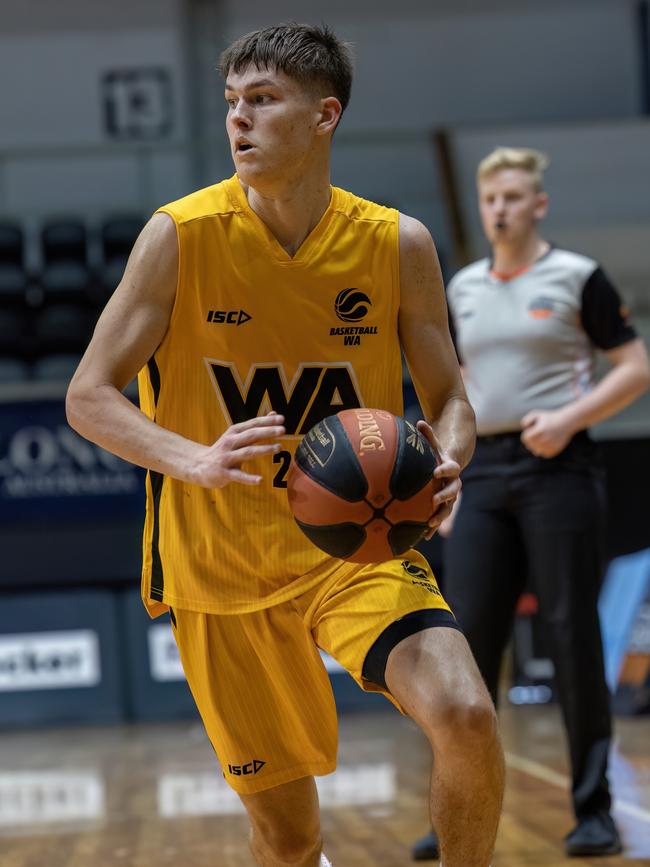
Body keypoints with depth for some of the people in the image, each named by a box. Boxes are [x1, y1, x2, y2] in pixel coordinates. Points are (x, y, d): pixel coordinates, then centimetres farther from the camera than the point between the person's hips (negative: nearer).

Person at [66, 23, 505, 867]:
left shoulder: (398, 243, -4)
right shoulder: (180, 235, -9)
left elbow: (449, 401, 5)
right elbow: (89, 397, -9)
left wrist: (445, 463, -19)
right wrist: (193, 462, -28)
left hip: (355, 542, 1)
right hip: (221, 567, 0)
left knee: (465, 716, -25)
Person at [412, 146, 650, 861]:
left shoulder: (576, 278, 0)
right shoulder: (462, 290, 14)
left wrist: (568, 418, -16)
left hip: (555, 466, -4)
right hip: (484, 473, 4)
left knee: (572, 636, -4)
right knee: (467, 636, -1)